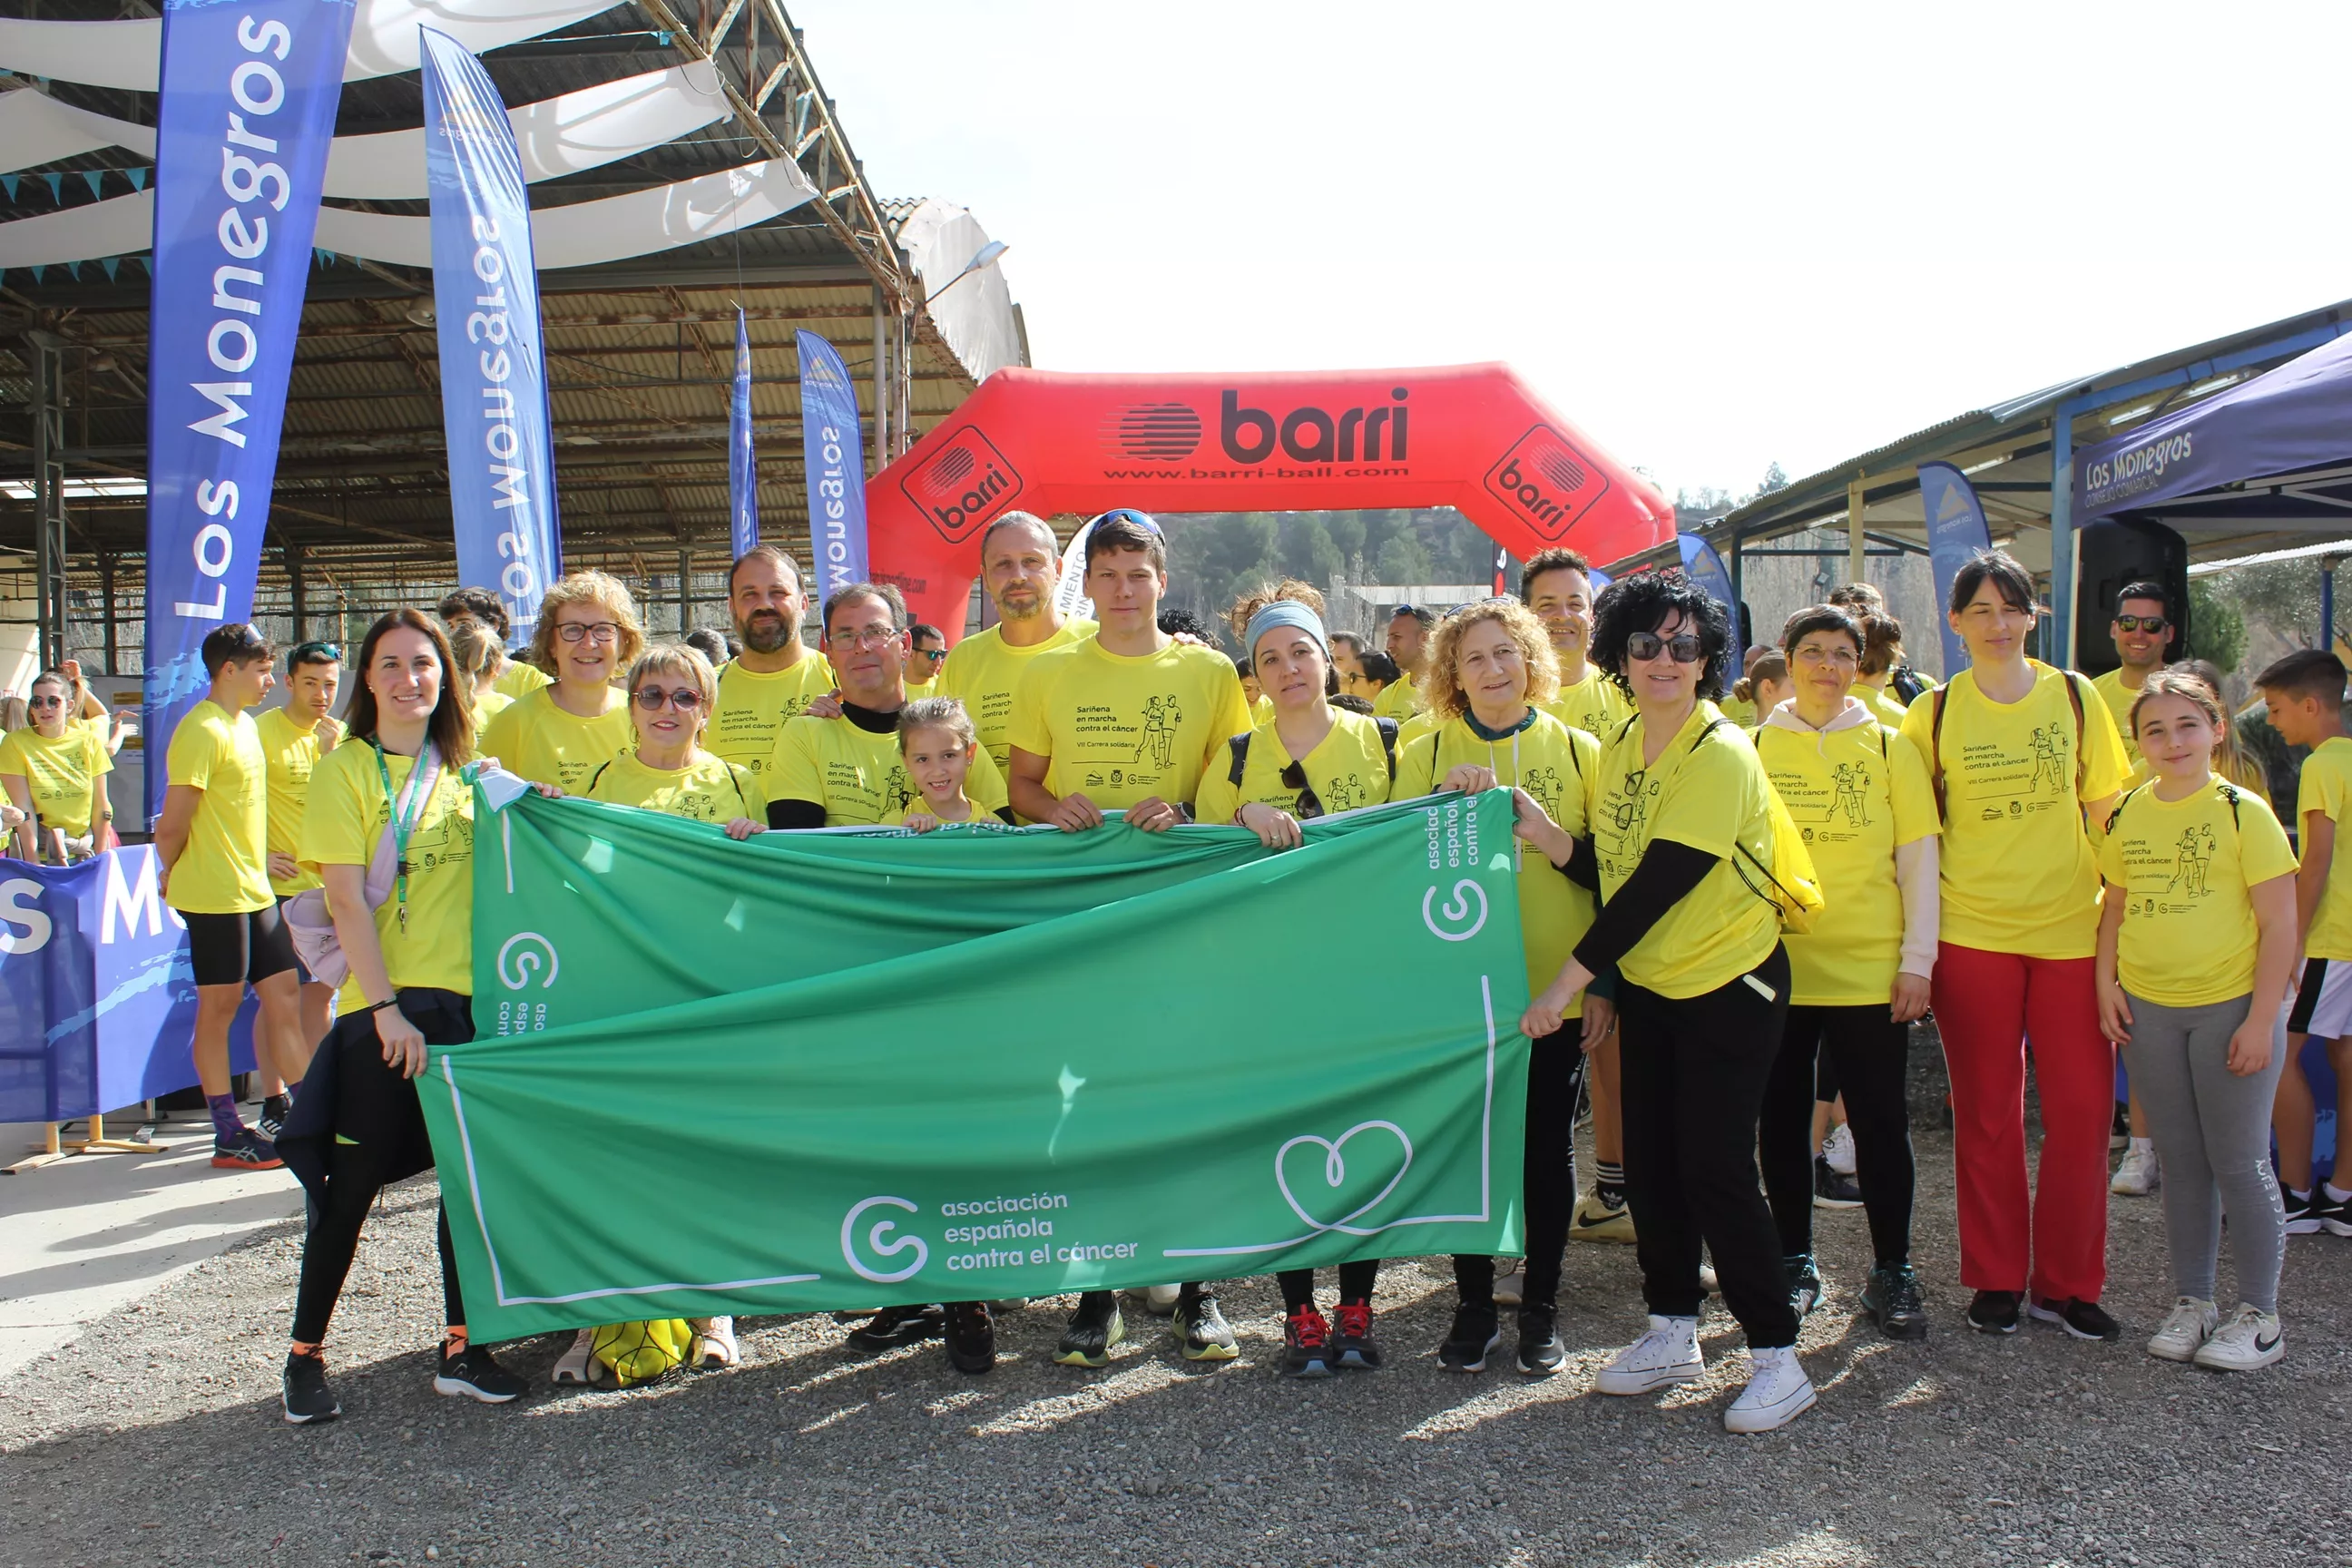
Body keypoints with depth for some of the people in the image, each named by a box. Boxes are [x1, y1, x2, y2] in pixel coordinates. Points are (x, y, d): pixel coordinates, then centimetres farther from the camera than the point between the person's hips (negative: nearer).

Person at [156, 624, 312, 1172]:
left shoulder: (244, 724, 15)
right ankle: (229, 1136, 8)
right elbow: (172, 824, -15)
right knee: (220, 1005, 0)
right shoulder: (202, 731, -15)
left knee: (285, 994, 9)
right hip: (216, 894, -9)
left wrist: (260, 865, 17)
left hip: (254, 890, 9)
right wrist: (171, 878, -1)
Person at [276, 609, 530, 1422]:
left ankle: (461, 1348, 17)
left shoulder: (465, 768, 11)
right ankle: (305, 1354, 17)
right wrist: (387, 1007, -15)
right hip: (384, 1007, -4)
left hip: (469, 998, 5)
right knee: (353, 1185, 2)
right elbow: (346, 900, -9)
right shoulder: (346, 769, -3)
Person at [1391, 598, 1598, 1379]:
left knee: (1548, 1147, 7)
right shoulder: (1427, 753, 4)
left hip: (1557, 985, 0)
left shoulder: (1578, 751, 5)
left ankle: (1541, 1308, 22)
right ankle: (1474, 1304, 21)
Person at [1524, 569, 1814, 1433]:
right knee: (1649, 1164, 11)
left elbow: (1659, 883, -23)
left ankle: (1777, 1355, 9)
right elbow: (1610, 871, 6)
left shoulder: (1721, 754, -19)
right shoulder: (1620, 746, 5)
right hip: (1648, 986, 7)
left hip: (1730, 985, -7)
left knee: (1714, 1170, -6)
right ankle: (1673, 1331, 27)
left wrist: (1569, 979, -23)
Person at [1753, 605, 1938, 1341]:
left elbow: (1917, 859, 2)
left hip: (1869, 969, -1)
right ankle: (1796, 1262, 23)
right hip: (1776, 967, 1)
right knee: (1783, 1118, 9)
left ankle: (1891, 1271, 18)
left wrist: (1918, 960, -3)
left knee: (1879, 1120, 4)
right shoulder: (1755, 748, 3)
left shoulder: (1889, 747, 3)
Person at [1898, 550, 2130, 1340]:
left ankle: (2067, 1283, 17)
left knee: (2082, 1110, 2)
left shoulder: (2074, 697, 4)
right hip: (1972, 934, -1)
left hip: (2070, 929, 1)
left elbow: (2106, 814, 9)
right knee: (1986, 1113, 7)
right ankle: (1996, 1280, 20)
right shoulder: (1935, 712, 1)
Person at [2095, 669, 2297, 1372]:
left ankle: (2260, 1316, 15)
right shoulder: (2127, 815, 4)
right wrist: (2105, 984, 2)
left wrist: (2260, 1021, -13)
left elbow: (2279, 925, -10)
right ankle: (2191, 1301, 24)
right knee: (2182, 1162, 13)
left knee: (2239, 1163, 2)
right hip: (2147, 1009, 4)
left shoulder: (2243, 811, -10)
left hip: (2230, 1007, -4)